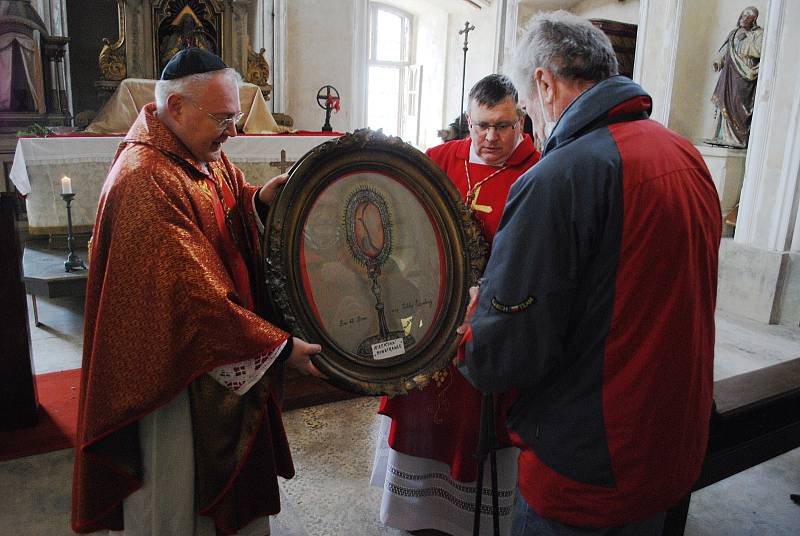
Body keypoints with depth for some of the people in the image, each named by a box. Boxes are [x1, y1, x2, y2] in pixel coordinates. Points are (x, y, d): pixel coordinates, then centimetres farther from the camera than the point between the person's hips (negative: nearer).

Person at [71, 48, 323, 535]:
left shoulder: (207, 157, 2)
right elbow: (196, 294, -30)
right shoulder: (146, 183, -27)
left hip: (220, 357, 9)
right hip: (174, 364, -8)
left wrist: (260, 200, -10)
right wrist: (279, 346, -25)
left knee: (222, 483, 25)